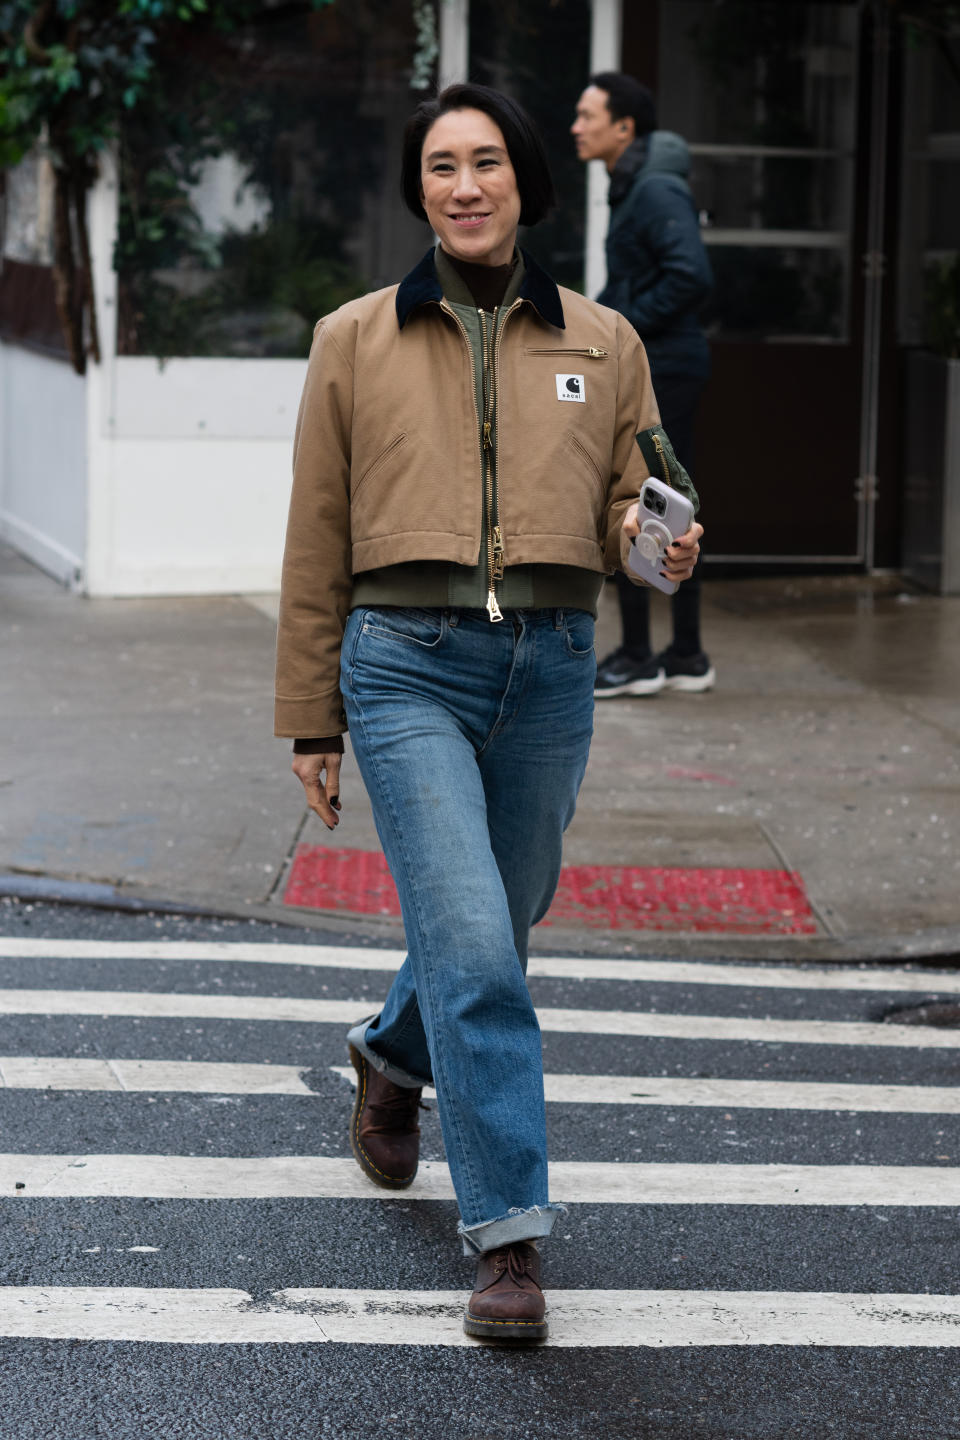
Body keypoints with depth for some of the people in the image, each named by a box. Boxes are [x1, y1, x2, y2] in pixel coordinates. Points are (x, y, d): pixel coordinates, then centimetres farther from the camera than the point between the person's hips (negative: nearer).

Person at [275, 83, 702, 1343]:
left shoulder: (602, 344, 10)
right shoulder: (354, 342, 6)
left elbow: (628, 511, 16)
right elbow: (317, 543, 8)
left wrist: (659, 542, -9)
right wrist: (311, 721, 7)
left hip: (549, 668, 3)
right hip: (408, 667, -3)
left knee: (495, 929, 16)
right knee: (471, 944, -15)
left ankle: (392, 1058, 49)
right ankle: (509, 1238, -10)